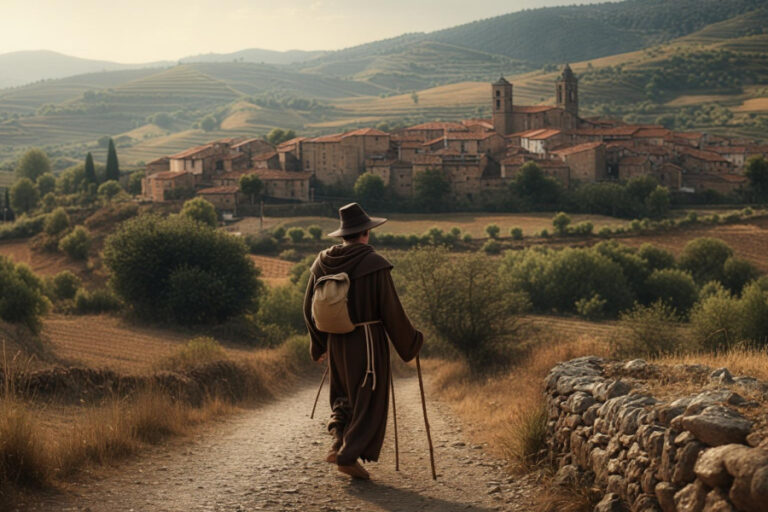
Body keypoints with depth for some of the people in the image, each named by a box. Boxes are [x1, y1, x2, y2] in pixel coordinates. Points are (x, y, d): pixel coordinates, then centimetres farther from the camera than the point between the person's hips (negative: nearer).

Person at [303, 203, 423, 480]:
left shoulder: (322, 262, 3)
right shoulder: (374, 264, -13)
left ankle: (339, 439, 3)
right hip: (368, 340, -5)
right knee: (369, 399, 6)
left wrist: (319, 345, 21)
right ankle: (349, 455, 1)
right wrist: (409, 342, 2)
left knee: (343, 394, 23)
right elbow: (391, 310, -11)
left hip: (336, 341, 5)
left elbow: (309, 308, 9)